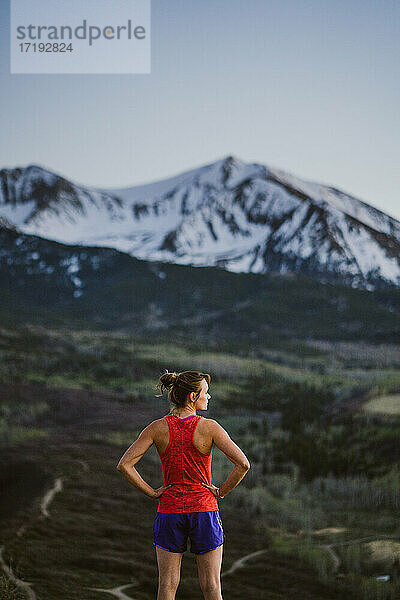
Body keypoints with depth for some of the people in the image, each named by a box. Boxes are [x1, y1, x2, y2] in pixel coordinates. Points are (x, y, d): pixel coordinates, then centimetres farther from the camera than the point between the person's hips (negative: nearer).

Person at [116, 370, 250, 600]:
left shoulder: (158, 428, -3)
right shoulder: (209, 427, -9)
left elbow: (124, 465, -8)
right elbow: (243, 464, -17)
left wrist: (152, 492, -1)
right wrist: (221, 492, -4)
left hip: (169, 511, 2)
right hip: (204, 509, -2)